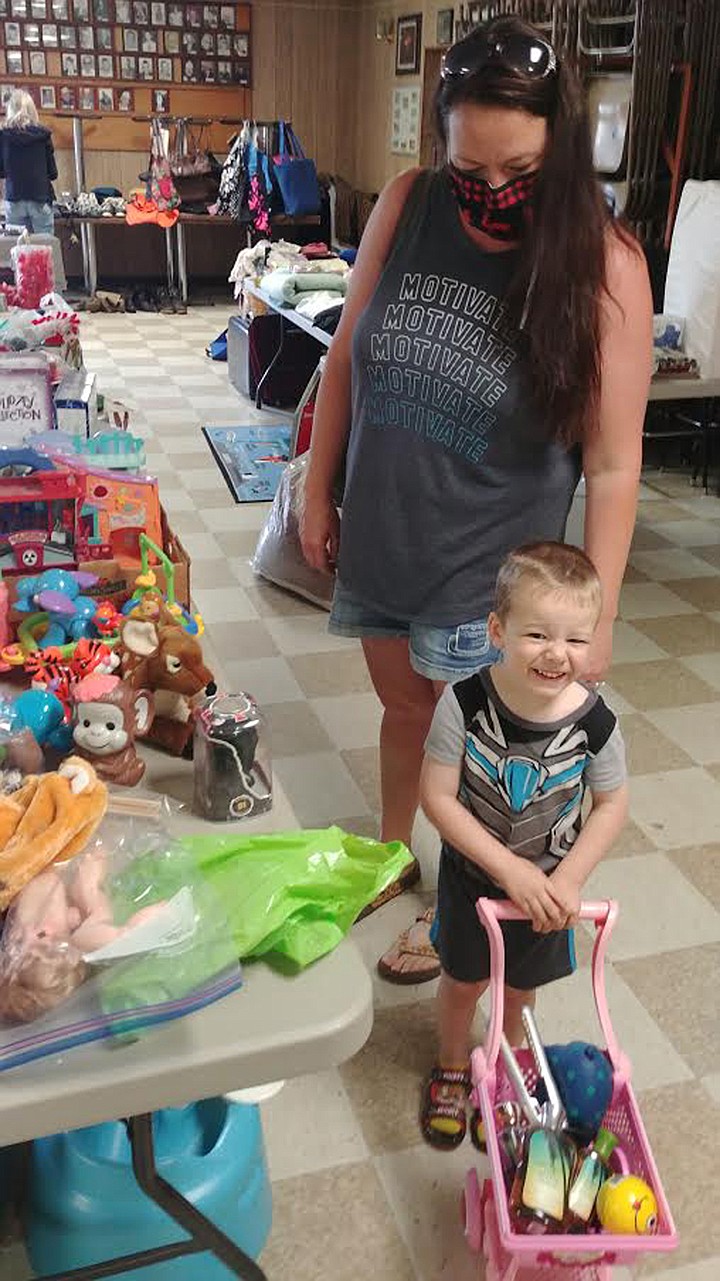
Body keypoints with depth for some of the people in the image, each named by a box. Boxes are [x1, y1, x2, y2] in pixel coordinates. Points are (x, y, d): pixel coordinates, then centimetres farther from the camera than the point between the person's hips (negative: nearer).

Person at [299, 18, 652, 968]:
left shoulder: (602, 263, -17)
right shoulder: (406, 207, -7)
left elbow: (612, 464, -16)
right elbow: (346, 358, 4)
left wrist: (596, 616, -16)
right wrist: (318, 491, 7)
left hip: (488, 568, -3)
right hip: (379, 538, 4)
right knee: (403, 706, 23)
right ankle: (391, 854, 50)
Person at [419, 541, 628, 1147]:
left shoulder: (594, 722, -23)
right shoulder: (465, 703, -28)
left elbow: (611, 806, -8)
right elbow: (437, 797, -22)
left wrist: (568, 880, -17)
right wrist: (511, 870, -24)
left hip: (549, 887, 1)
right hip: (473, 876, -1)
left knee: (521, 988, 22)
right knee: (464, 980, 20)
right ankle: (452, 1068, 50)